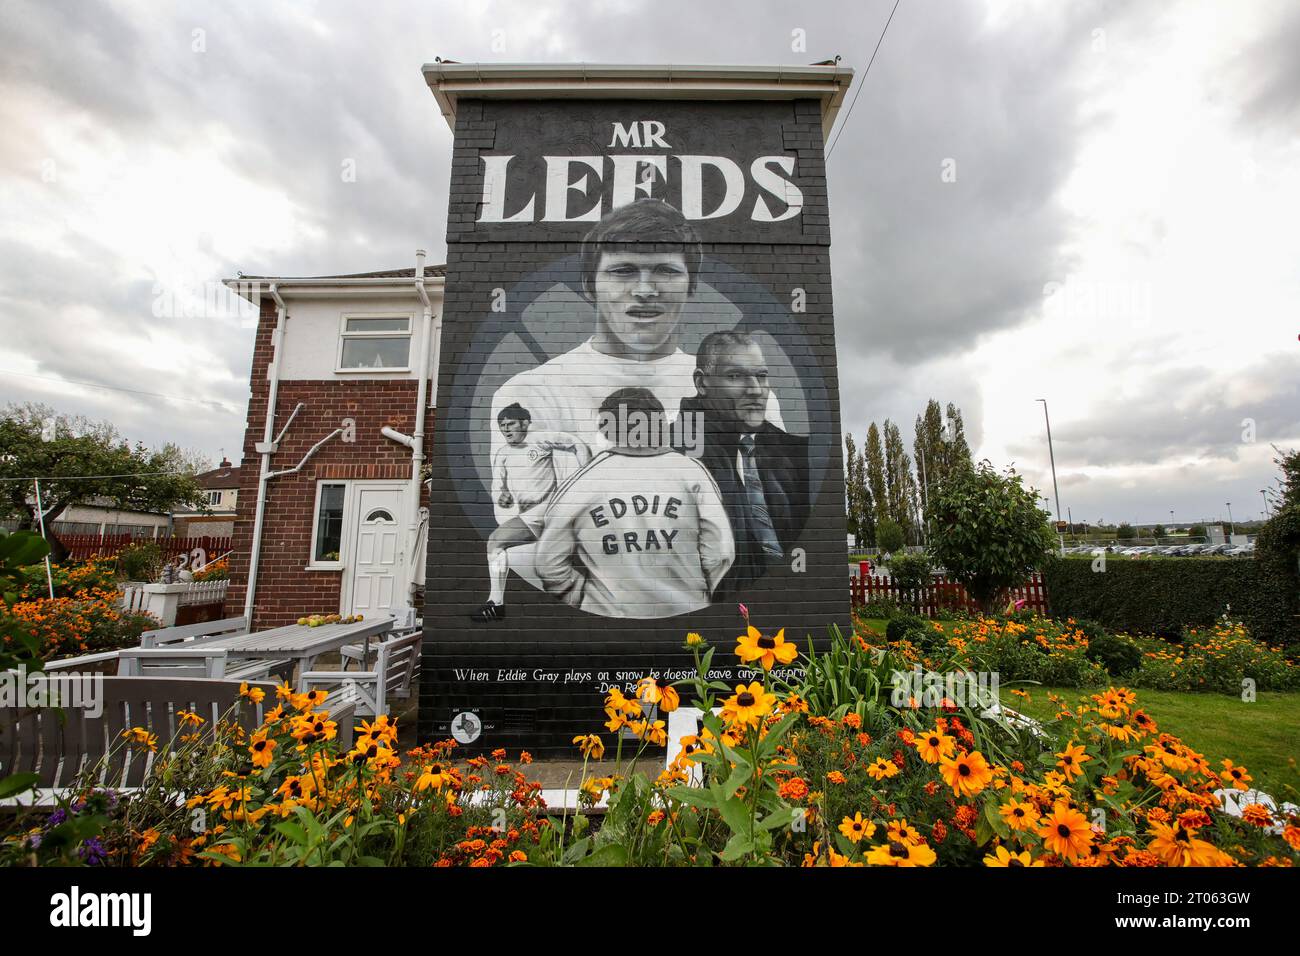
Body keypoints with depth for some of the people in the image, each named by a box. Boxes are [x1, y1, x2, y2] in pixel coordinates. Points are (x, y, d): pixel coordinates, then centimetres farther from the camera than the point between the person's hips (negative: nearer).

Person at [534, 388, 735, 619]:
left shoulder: (580, 482, -8)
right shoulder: (691, 471, -7)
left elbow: (550, 563, -4)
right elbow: (720, 553, -7)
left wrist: (582, 597, 9)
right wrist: (701, 595, 8)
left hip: (608, 615, 0)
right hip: (688, 617, 1)